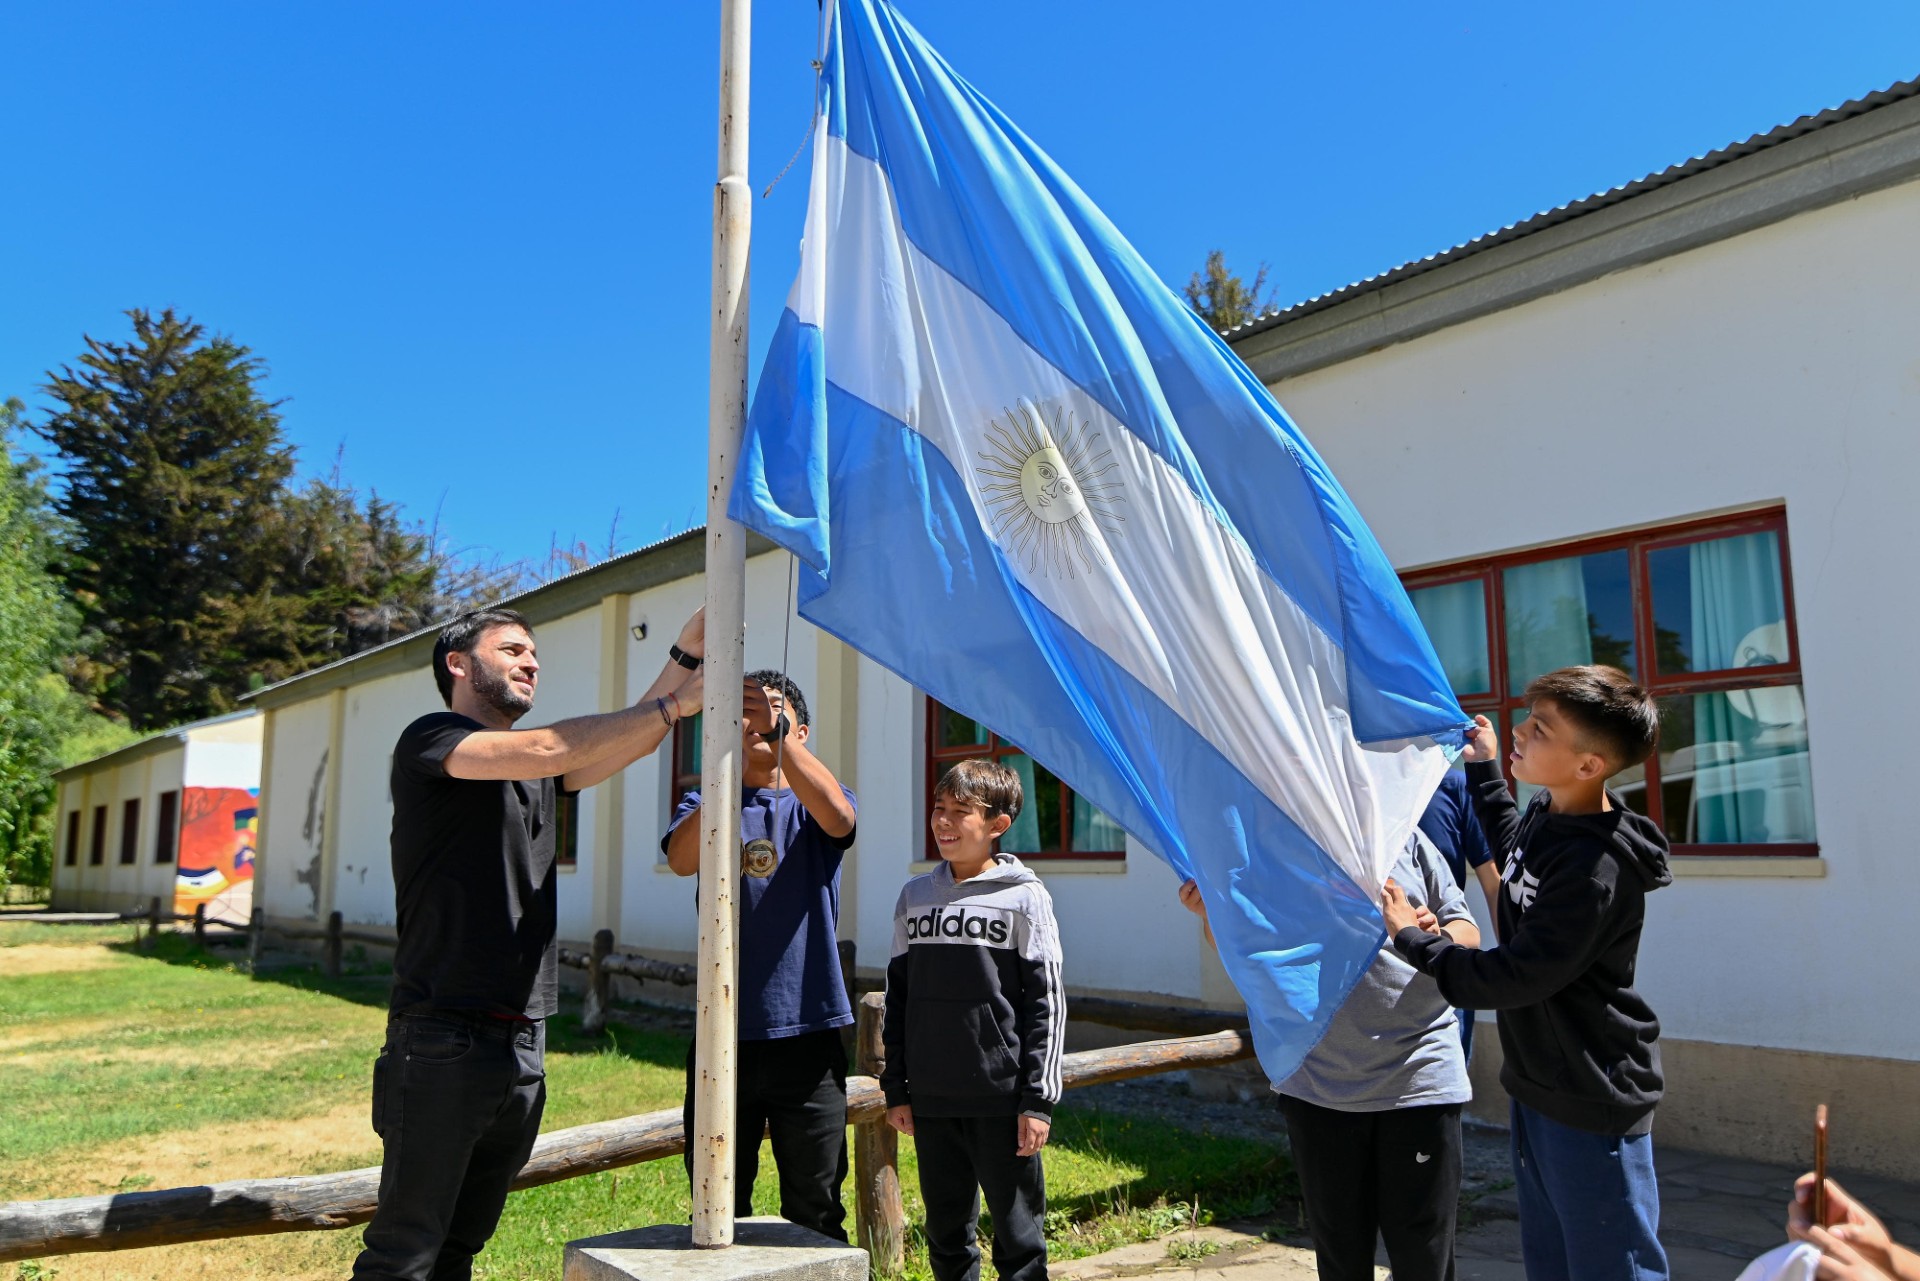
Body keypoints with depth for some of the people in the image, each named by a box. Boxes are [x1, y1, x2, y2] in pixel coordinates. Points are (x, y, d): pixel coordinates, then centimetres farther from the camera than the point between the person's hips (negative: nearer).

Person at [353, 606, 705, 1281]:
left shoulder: (538, 773, 18)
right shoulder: (429, 739, -4)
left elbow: (626, 743, 4)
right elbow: (545, 749, -20)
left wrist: (684, 656, -7)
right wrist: (674, 704, -18)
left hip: (524, 1044, 7)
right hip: (444, 1040, -7)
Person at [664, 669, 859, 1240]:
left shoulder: (812, 805, 5)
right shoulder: (706, 803, 7)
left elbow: (836, 816, -20)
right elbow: (681, 859, -16)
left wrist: (778, 732, -30)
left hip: (808, 1030, -1)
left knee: (815, 1211, 8)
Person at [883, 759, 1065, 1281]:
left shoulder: (1024, 898, -5)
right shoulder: (915, 896, 7)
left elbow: (1046, 1004, -4)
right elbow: (898, 999, 12)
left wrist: (1038, 1100, -8)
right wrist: (896, 1090, 9)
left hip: (1003, 1100, -4)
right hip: (931, 1101, 4)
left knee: (1019, 1238, 5)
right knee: (946, 1235, 15)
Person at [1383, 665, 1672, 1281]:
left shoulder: (1596, 868, -28)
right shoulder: (1547, 812, 2)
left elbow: (1512, 978, -25)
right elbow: (1512, 847, 27)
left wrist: (1412, 938, -13)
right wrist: (1483, 768, 25)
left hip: (1592, 1106, -10)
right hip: (1539, 1086, 10)